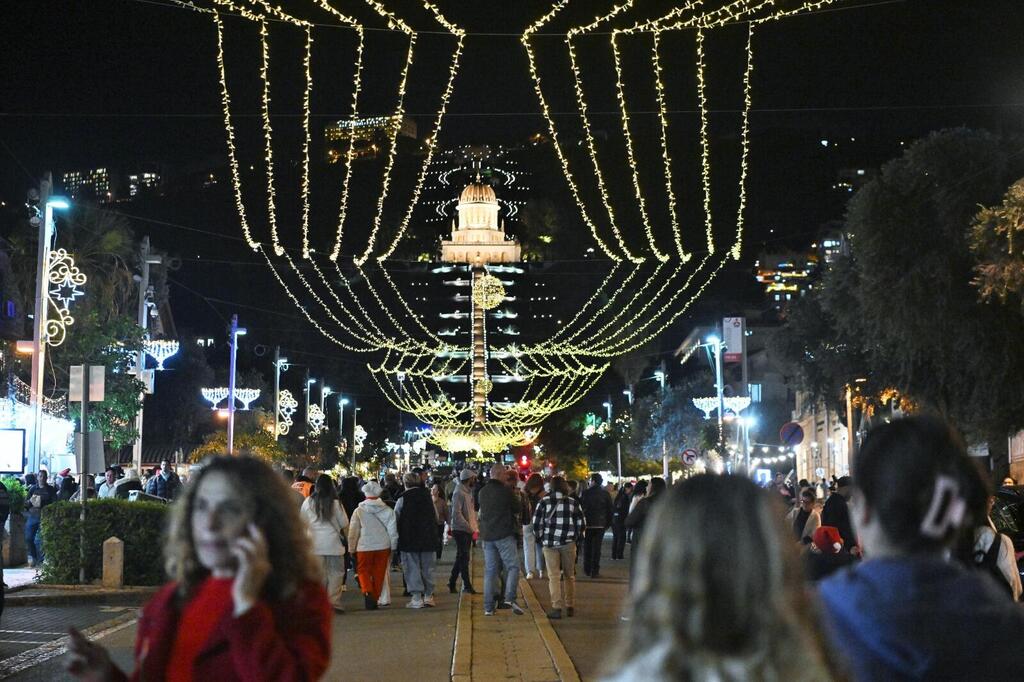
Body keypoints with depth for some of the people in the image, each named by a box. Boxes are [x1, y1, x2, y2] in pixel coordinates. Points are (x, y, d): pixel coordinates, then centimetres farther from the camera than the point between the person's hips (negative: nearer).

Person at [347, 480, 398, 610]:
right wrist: (393, 547, 11)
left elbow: (353, 532, -2)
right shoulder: (388, 510, -1)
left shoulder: (359, 511, -6)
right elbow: (393, 530, 2)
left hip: (364, 546, -2)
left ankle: (367, 592, -16)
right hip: (383, 546, 2)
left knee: (363, 570, 10)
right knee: (379, 573, 12)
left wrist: (352, 549, 8)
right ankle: (375, 599, 15)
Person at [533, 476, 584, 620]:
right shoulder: (573, 502, 2)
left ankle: (556, 608, -6)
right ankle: (570, 607, 17)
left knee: (554, 576, 0)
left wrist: (541, 538, 12)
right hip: (568, 543, 1)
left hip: (550, 543, -1)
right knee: (570, 575, 12)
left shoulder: (544, 502, -2)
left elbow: (536, 523, -2)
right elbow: (580, 524, 5)